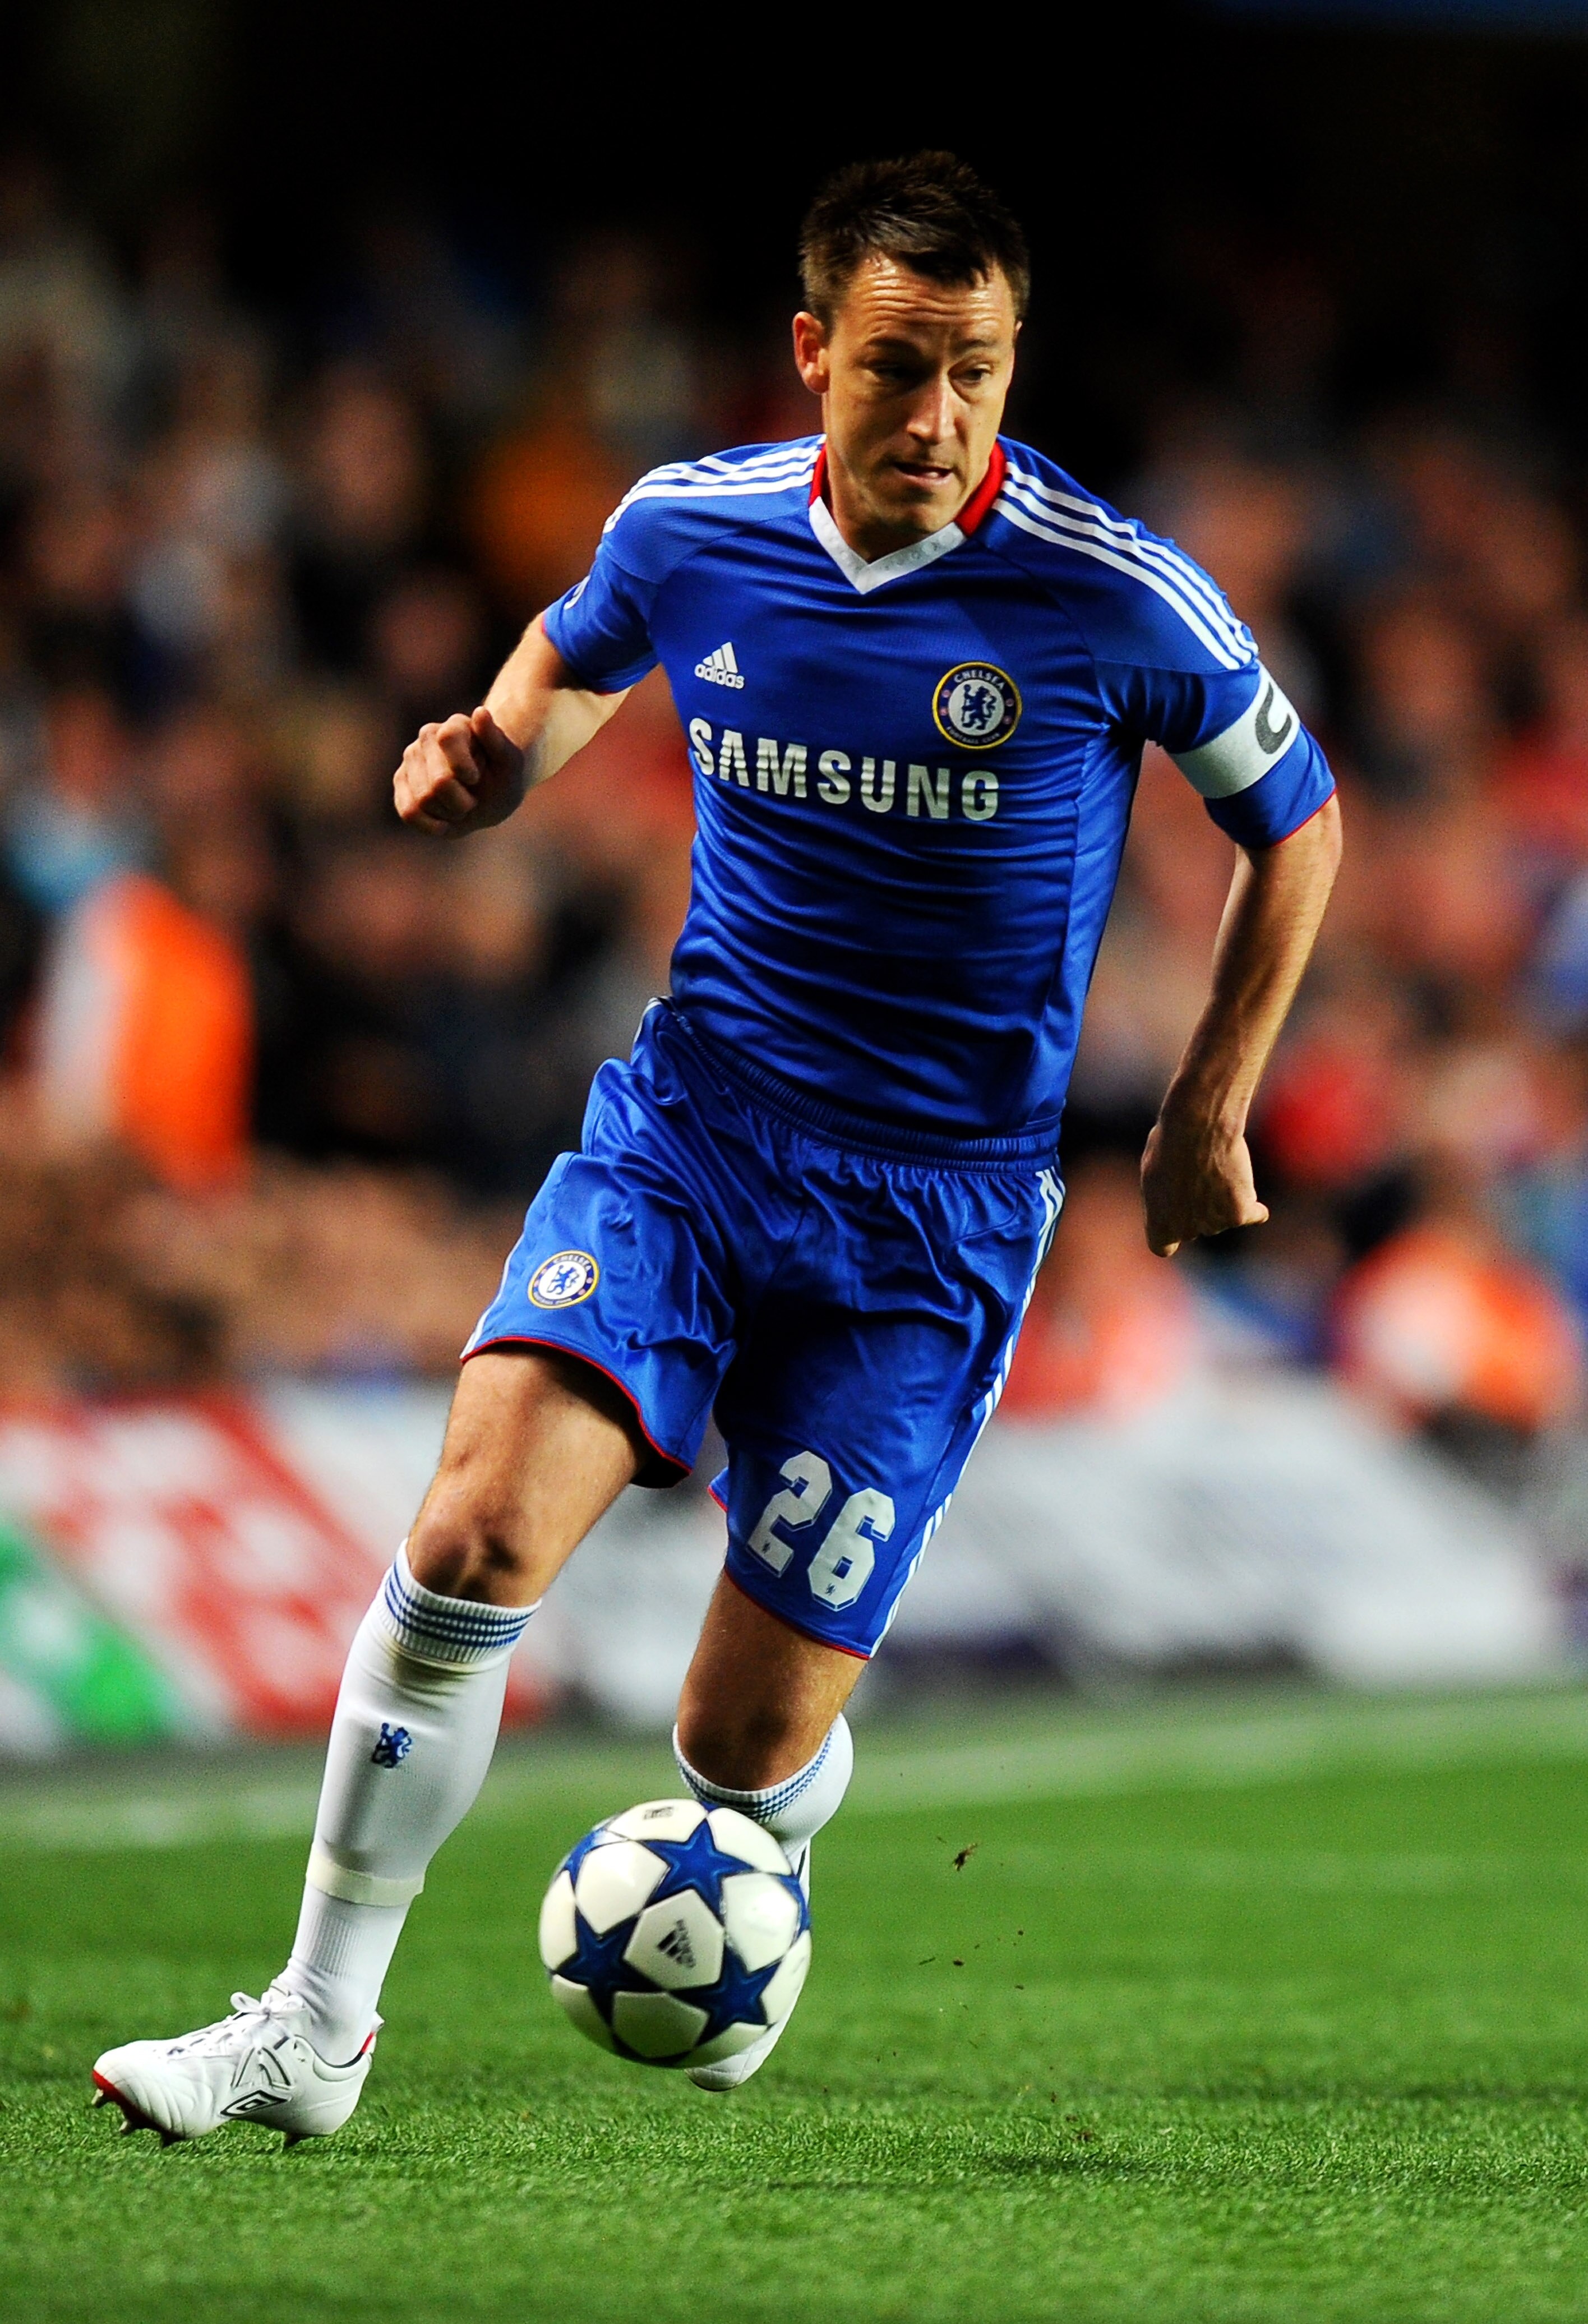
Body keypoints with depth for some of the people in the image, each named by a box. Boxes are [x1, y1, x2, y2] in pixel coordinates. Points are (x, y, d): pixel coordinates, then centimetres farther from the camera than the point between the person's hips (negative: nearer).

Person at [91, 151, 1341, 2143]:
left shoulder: (1118, 601, -13)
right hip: (685, 1128, 2)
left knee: (748, 1742, -3)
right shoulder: (690, 530, -3)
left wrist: (1207, 1115, 7)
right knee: (481, 1530, -23)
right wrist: (489, 756, -1)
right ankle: (316, 2030, -12)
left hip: (934, 1209, -2)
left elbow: (1293, 822, 5)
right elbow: (571, 657, 21)